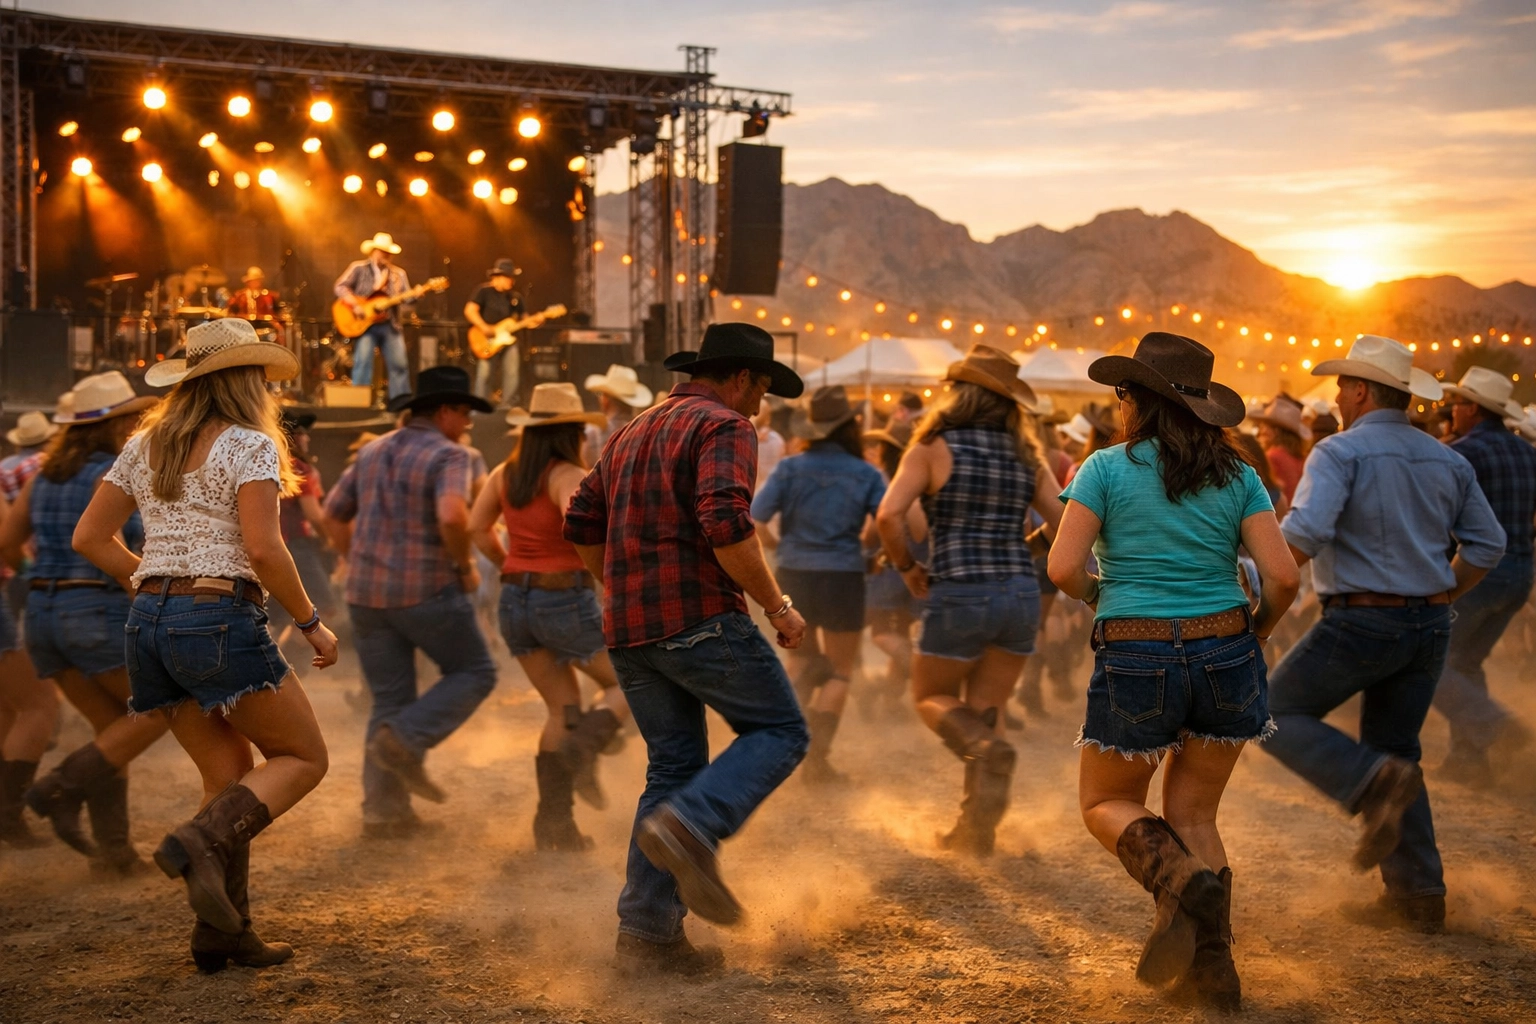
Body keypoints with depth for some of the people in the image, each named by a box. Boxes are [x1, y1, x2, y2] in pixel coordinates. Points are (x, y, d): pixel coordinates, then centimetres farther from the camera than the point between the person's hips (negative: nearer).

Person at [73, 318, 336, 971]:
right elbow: (263, 549, -17)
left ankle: (223, 932, 11)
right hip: (220, 621, -7)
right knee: (303, 758, 6)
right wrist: (311, 623, -7)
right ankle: (201, 842, -17)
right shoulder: (249, 445, -7)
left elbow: (90, 537, 14)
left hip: (149, 624, 7)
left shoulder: (144, 446, 14)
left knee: (231, 777, 15)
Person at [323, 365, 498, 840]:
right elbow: (452, 516, -27)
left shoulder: (372, 451, 13)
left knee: (389, 702, 13)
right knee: (474, 673, 12)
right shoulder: (448, 455, -10)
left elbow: (333, 514, 17)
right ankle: (405, 742, -5)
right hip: (428, 591, -7)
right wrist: (465, 565, -12)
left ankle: (383, 809, 12)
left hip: (367, 595, 7)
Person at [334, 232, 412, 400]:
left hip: (390, 325, 4)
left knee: (399, 366, 0)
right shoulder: (358, 268, 3)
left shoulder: (398, 274, 15)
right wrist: (355, 305, -17)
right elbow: (340, 287, -4)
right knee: (363, 363, -11)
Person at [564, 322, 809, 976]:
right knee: (778, 732, 5)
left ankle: (646, 931, 10)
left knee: (673, 768, 13)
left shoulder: (632, 433, 21)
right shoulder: (724, 427, -5)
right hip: (701, 619, -8)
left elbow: (581, 524, 19)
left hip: (628, 630, 8)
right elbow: (725, 524, -21)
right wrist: (776, 606, -13)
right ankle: (690, 828, -18)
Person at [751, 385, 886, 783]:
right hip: (843, 579, -2)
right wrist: (860, 542, 7)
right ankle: (816, 754, 4)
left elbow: (754, 522, -12)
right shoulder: (866, 474, -5)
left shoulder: (790, 468, -4)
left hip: (794, 576, 2)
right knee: (839, 672, 14)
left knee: (805, 657, 27)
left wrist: (780, 545, 6)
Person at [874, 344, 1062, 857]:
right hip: (1021, 593, 5)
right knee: (984, 712, 16)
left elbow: (889, 515, -15)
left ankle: (987, 746, -15)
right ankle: (977, 827, 14)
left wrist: (907, 567, 0)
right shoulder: (1024, 455, 9)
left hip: (960, 592, -4)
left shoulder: (933, 449, -4)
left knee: (932, 698, 15)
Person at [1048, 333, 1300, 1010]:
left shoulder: (1107, 468, -4)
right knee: (1193, 814, 17)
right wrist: (1254, 634, 13)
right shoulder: (1237, 477, 4)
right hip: (1224, 657, 4)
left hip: (1137, 661, -3)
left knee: (1106, 804, 15)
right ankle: (1212, 967, 11)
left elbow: (1064, 569, -13)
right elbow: (1283, 577, -5)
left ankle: (1181, 880, -14)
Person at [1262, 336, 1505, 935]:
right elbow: (1487, 545, 13)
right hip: (1429, 628, 7)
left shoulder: (1340, 452, -10)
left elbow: (1307, 531, -24)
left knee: (1279, 715, 7)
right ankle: (1417, 896, 15)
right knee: (1394, 751, 16)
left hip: (1359, 622, -7)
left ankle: (1373, 785, -15)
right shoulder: (1447, 460, 11)